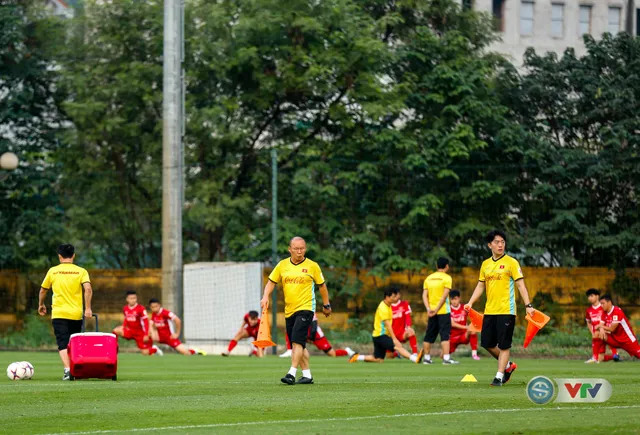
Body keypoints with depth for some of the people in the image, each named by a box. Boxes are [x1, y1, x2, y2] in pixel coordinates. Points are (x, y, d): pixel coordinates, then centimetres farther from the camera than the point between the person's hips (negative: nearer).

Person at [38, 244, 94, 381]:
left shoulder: (53, 271, 3)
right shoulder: (81, 271, 1)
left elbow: (43, 290, 13)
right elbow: (88, 289, -13)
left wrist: (41, 305, 29)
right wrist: (88, 308, -10)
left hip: (58, 314, -1)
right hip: (76, 314, 1)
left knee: (63, 344, -6)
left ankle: (67, 369, -25)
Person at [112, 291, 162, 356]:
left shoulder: (141, 309, -15)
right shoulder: (125, 309, 1)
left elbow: (146, 322, -14)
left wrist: (146, 335, -19)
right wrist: (123, 326, 0)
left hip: (140, 333, -4)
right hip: (130, 331, 4)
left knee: (145, 352, -6)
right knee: (116, 330, -23)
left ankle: (154, 349, 29)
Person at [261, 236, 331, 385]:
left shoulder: (312, 266, 0)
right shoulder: (282, 265, 7)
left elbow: (322, 285, 10)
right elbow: (271, 282, 11)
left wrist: (326, 305, 14)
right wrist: (266, 297, -7)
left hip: (305, 308, -5)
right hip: (289, 310, 5)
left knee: (297, 341, -18)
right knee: (299, 345, 8)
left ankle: (292, 374, -23)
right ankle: (307, 375, 16)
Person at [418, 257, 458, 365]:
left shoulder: (429, 278, 9)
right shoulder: (446, 278, -6)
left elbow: (424, 295, 2)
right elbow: (445, 295, -14)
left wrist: (428, 309, -5)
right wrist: (437, 309, -13)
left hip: (431, 312, 5)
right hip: (443, 311, -5)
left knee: (429, 336, 12)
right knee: (445, 335, -6)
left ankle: (426, 357, 17)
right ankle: (446, 357, -14)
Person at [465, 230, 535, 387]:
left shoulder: (511, 262, -4)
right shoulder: (485, 264, 12)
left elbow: (520, 285, -6)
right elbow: (480, 286, 17)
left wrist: (528, 305, -15)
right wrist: (470, 303, 4)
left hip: (506, 310, -6)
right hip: (489, 310, 6)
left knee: (503, 345, -4)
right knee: (487, 343, 6)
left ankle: (499, 376, 3)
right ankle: (508, 365, 27)